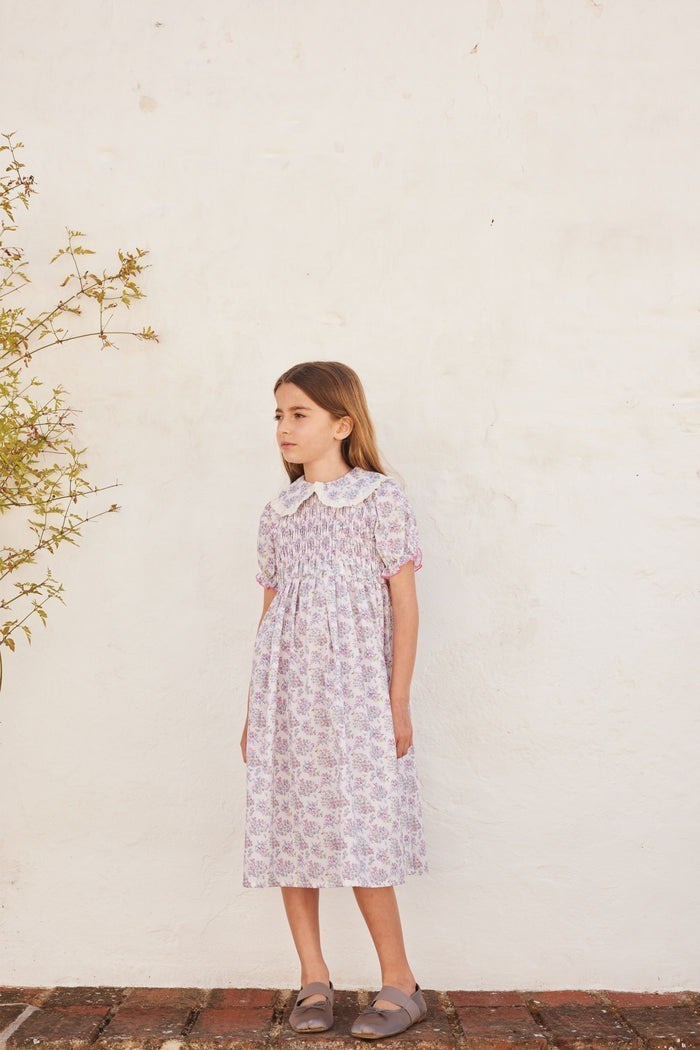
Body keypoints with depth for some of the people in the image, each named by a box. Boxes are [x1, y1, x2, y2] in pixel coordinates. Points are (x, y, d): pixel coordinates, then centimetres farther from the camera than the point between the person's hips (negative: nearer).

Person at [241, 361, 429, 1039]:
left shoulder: (381, 499, -1)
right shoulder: (277, 514, 13)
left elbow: (404, 603, -3)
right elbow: (269, 610, 15)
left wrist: (398, 701, -8)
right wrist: (254, 709, 13)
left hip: (353, 687, -5)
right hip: (286, 689, 5)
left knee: (359, 833, -6)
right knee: (288, 827, 5)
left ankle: (399, 983, 11)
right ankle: (313, 978, 19)